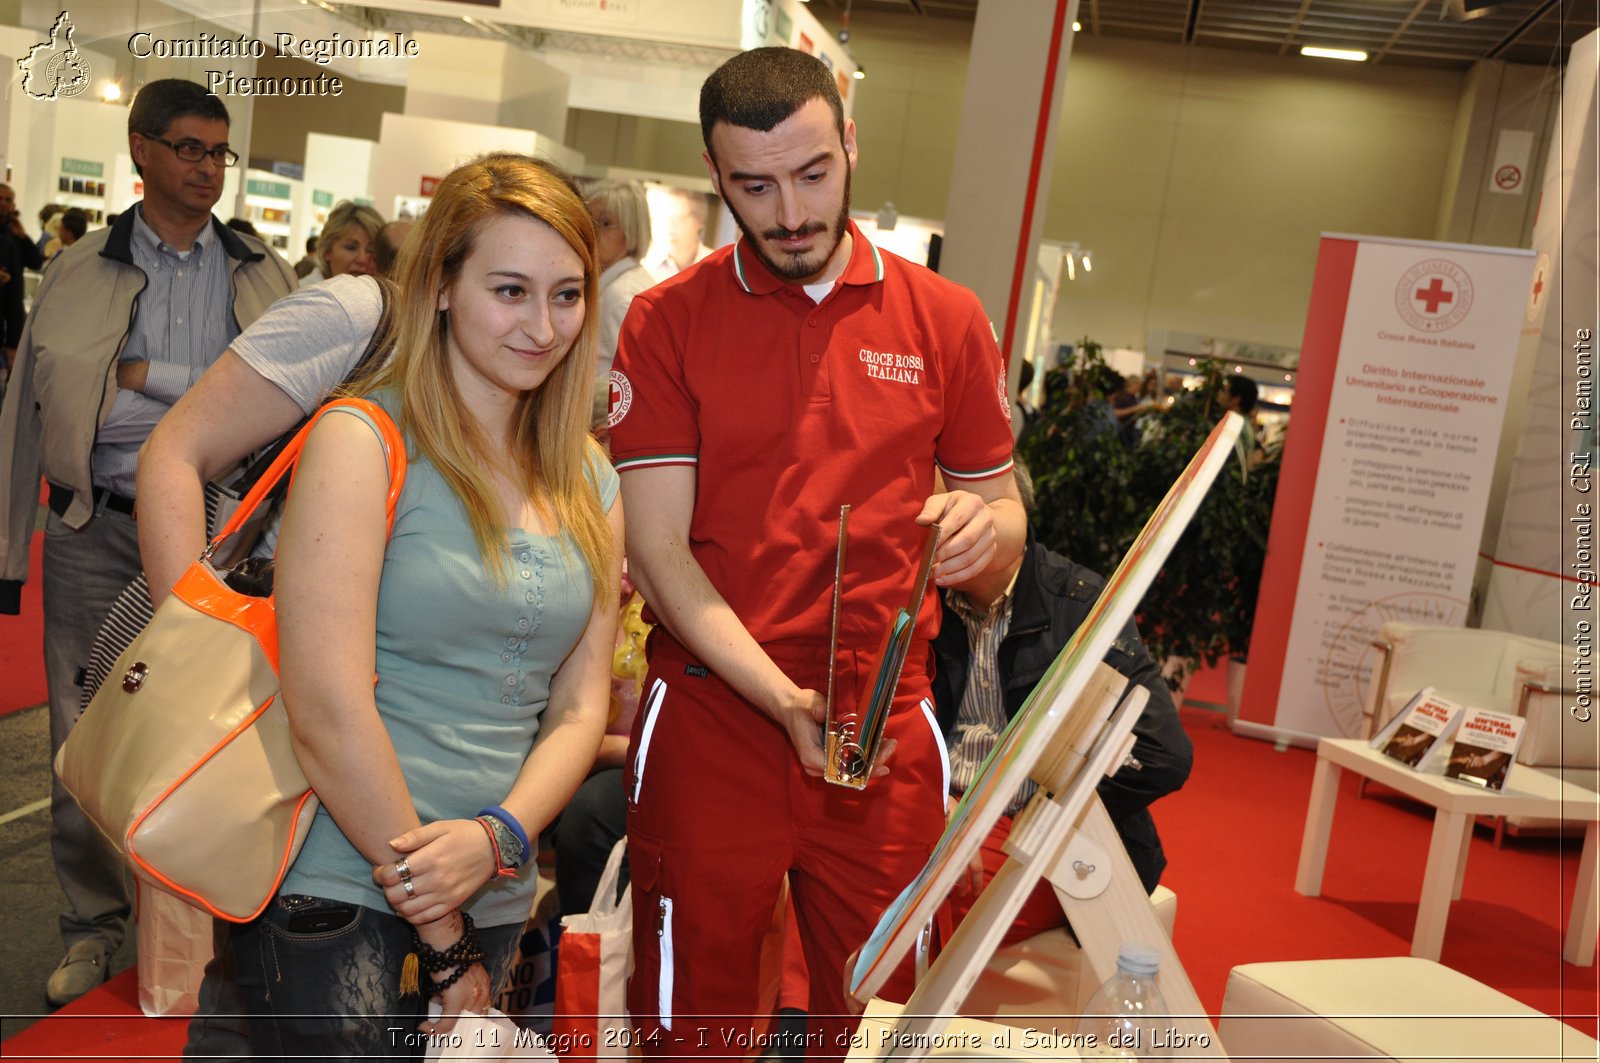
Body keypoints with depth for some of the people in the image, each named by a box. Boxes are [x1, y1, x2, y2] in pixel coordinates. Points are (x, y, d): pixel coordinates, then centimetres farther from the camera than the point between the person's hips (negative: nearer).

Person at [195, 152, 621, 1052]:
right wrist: (442, 939, -12)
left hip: (496, 904, 6)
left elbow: (581, 702, 6)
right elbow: (328, 709, -17)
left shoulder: (588, 479, 7)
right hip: (339, 898, -5)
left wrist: (500, 836, -13)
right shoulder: (364, 442, -11)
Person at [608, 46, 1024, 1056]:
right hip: (710, 718, -1)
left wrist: (985, 527, -15)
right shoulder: (668, 320, -1)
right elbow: (656, 548, -7)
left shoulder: (944, 317, 4)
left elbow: (1003, 506, 11)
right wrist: (784, 700, -19)